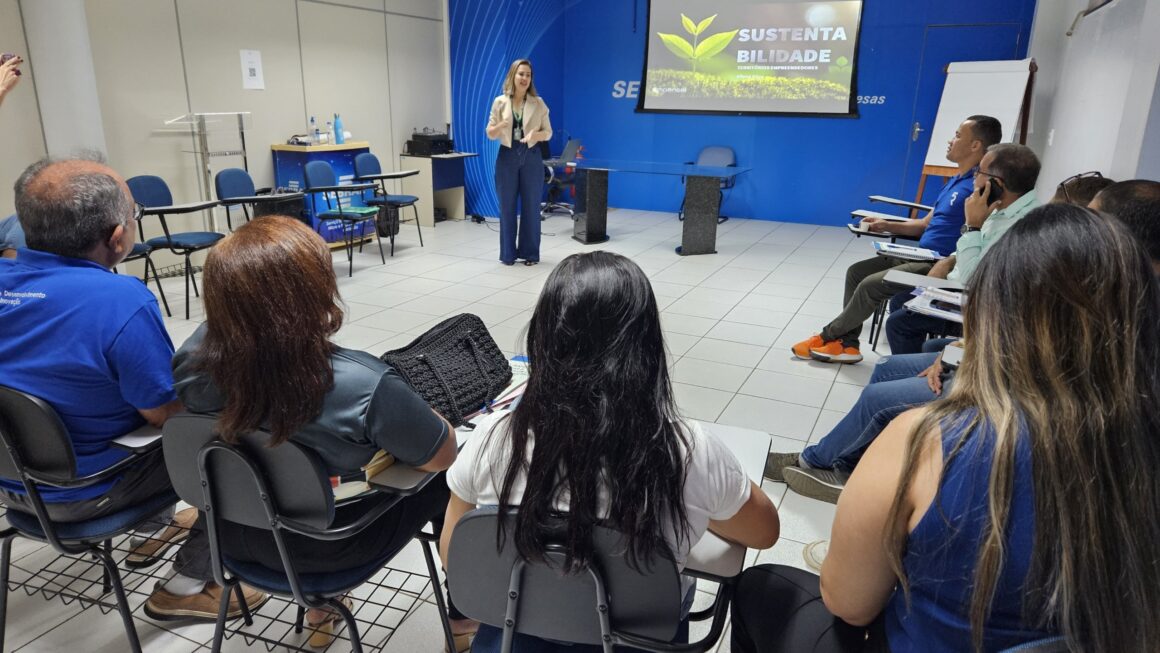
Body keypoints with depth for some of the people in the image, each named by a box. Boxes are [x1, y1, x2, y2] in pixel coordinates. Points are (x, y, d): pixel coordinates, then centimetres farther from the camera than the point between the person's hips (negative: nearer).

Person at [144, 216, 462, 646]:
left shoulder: (195, 358, -23)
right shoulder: (363, 386, -39)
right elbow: (443, 455, -20)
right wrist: (403, 410, -2)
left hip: (239, 532, 5)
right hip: (332, 543, -4)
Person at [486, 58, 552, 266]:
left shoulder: (538, 103, 1)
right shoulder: (500, 102, 2)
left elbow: (548, 132, 3)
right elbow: (490, 134, 2)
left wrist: (535, 134, -19)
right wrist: (500, 126, -20)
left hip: (531, 157, 0)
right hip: (507, 157, 0)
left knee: (531, 207, 3)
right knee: (507, 207, 3)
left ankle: (530, 253, 12)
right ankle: (508, 254, 12)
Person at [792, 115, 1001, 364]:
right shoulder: (955, 181, 17)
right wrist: (887, 225, 9)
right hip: (921, 256, 10)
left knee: (871, 284, -20)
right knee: (856, 271, 4)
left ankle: (829, 336, 0)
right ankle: (847, 343, -1)